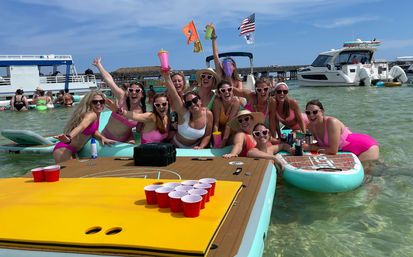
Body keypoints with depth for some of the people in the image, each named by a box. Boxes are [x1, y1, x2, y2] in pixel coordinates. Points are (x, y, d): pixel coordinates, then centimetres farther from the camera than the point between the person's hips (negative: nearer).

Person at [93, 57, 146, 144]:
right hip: (106, 136, 0)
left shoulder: (142, 112, -9)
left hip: (124, 140, 0)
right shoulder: (122, 97, -11)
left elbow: (139, 131, 5)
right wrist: (98, 65, -2)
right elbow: (109, 79, -6)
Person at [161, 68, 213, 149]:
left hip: (195, 147, 1)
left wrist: (200, 147, -16)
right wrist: (167, 77, -50)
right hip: (177, 147, 0)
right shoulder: (184, 113, -19)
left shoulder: (208, 114, -12)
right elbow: (174, 96, -36)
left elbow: (207, 135, 0)